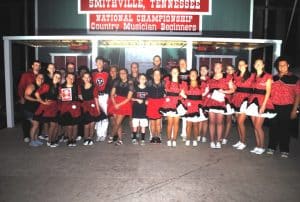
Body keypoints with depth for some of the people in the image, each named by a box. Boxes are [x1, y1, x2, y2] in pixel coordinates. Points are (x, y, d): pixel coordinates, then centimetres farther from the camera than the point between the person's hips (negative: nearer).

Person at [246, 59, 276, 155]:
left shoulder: (268, 76, -3)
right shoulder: (253, 76, 14)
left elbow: (268, 92, -8)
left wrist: (263, 105, -15)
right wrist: (251, 100, 2)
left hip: (262, 103, -6)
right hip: (253, 102, 6)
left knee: (258, 126, -7)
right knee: (255, 126, 8)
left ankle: (262, 147, 7)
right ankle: (257, 146, 18)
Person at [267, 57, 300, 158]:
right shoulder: (274, 78, 9)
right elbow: (270, 93, 13)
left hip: (287, 108, -2)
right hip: (274, 107, 3)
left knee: (285, 128, 4)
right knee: (274, 127, 7)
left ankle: (284, 150, 14)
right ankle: (271, 147, 18)